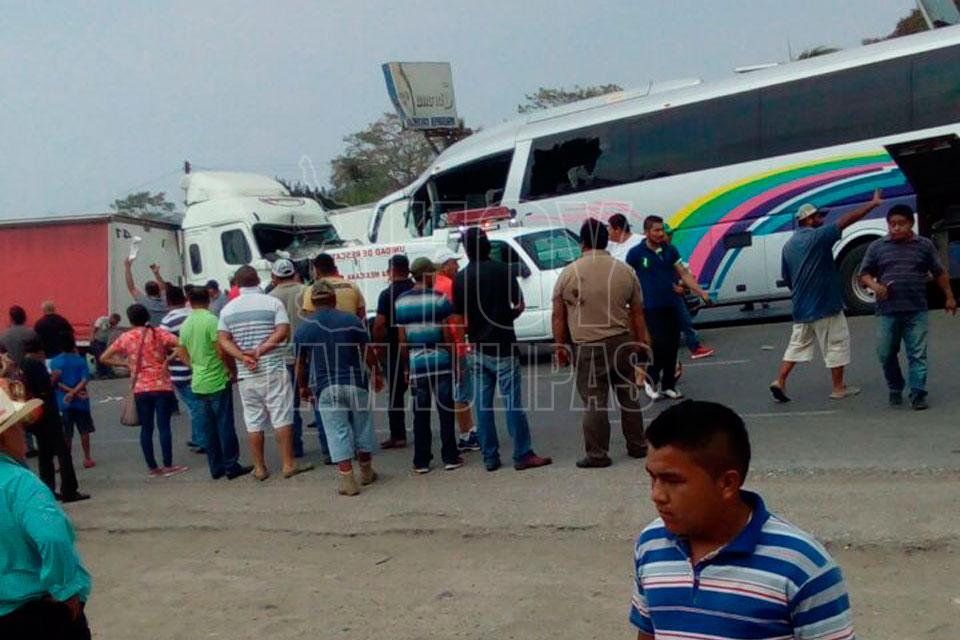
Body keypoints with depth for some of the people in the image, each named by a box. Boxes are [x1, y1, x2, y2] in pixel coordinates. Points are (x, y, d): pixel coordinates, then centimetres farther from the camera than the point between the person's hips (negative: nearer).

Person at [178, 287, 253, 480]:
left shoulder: (185, 325, 8)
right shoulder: (211, 320, -13)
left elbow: (183, 354, 15)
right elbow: (222, 351, -18)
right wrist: (233, 370, -7)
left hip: (197, 384, 6)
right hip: (217, 382, -6)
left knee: (207, 429, 9)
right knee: (225, 426, 1)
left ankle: (216, 467, 15)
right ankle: (231, 466, 6)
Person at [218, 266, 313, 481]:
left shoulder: (228, 309, 8)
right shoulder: (272, 303, -2)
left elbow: (224, 340, 0)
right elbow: (283, 331, -13)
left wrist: (243, 357, -9)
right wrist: (261, 350, -14)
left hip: (246, 374, 3)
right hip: (273, 369, -3)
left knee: (253, 421, 8)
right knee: (281, 417, 2)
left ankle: (259, 468, 13)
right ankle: (288, 464, 3)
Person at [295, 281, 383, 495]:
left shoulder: (303, 329, 1)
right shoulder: (352, 320, -1)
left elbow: (300, 364, 7)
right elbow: (368, 353, 1)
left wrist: (303, 387, 21)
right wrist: (377, 374, 14)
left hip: (326, 389, 0)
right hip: (355, 384, 0)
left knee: (337, 433, 3)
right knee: (362, 428, 14)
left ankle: (347, 479, -1)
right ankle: (366, 472, 28)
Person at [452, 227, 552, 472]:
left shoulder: (461, 278, -1)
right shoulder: (503, 271, -6)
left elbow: (460, 318, 0)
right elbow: (519, 306, -2)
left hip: (476, 349, 3)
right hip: (503, 346, -3)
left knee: (482, 404, 8)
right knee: (512, 402, 0)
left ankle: (490, 457, 12)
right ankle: (523, 455, 2)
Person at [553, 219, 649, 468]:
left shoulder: (569, 273, -5)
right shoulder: (625, 270, 3)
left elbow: (558, 316, -1)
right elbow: (637, 313, 8)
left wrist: (560, 346, 9)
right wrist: (641, 342, 18)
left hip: (588, 349, -3)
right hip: (622, 342, 3)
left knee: (594, 402, 2)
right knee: (629, 395, 14)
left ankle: (597, 454, 6)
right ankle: (637, 445, 23)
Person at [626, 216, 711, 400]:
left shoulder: (670, 250, 6)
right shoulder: (636, 253, -6)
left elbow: (684, 274, 9)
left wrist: (702, 293, 1)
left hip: (671, 306, 5)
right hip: (651, 308, -5)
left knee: (672, 347, 7)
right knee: (660, 345, -12)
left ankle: (668, 385, 20)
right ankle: (651, 380, 9)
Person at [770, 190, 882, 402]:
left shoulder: (789, 245, 9)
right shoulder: (817, 237, -12)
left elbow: (786, 277, 15)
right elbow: (845, 221, -17)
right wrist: (873, 204, -12)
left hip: (801, 307, 7)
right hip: (825, 305, -7)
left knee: (798, 344, 15)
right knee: (837, 344, 6)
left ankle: (780, 381, 6)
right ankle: (838, 387, 13)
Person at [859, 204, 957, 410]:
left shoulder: (925, 245, 8)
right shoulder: (877, 247, 5)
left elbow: (939, 273, 16)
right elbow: (864, 273, 7)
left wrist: (949, 296, 15)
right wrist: (874, 285, -13)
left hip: (916, 311, 0)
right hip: (887, 312, 1)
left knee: (917, 354, -2)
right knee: (886, 354, 6)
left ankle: (918, 394, 2)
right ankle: (895, 390, 24)